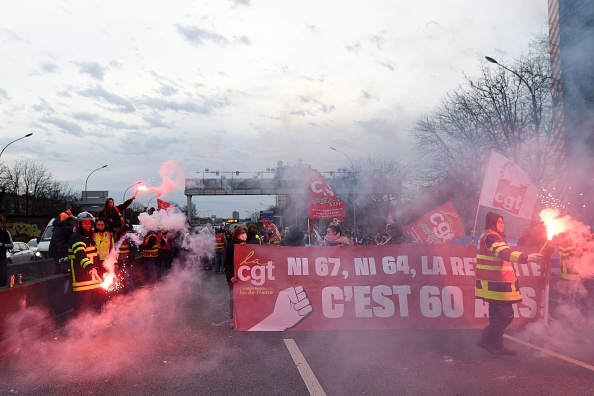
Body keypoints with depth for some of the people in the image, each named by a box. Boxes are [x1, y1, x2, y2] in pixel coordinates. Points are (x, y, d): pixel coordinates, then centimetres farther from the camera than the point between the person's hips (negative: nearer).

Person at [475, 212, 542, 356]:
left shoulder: (495, 237, 21)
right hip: (495, 284, -11)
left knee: (498, 315, 13)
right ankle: (486, 340, -2)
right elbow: (506, 253, -30)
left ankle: (496, 344, 20)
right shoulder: (490, 236, -15)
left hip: (497, 283, 11)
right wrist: (527, 257, -39)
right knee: (506, 314, -10)